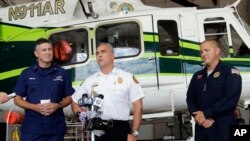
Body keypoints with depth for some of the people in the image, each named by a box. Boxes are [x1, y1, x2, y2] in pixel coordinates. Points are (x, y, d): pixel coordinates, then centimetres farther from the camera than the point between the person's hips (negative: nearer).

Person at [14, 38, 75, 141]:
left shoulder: (61, 73, 7)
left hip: (56, 127, 1)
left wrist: (58, 105, -11)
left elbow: (69, 97, 10)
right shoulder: (27, 73, 5)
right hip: (32, 127, -1)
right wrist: (35, 107, -11)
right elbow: (17, 99, 6)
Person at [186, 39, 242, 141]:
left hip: (223, 128, -5)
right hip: (201, 128, 5)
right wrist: (197, 116, -10)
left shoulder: (231, 73, -3)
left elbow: (230, 99, -16)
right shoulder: (197, 76, 15)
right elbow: (190, 99, 10)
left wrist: (205, 114, -15)